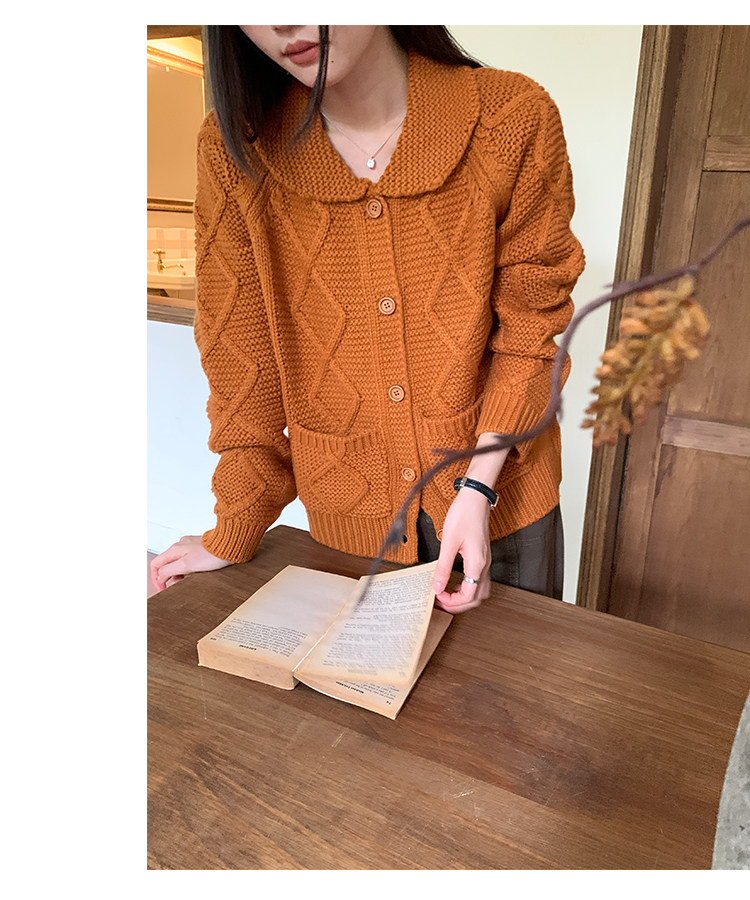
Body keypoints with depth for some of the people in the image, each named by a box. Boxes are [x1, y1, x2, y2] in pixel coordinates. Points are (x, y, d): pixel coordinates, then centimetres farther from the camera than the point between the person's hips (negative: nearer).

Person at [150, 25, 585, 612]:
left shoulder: (514, 119, -13)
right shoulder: (234, 148, -10)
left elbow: (529, 329, -7)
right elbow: (243, 355, -5)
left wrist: (477, 487, -17)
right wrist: (234, 535, 1)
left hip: (499, 497, 0)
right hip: (347, 514, 1)